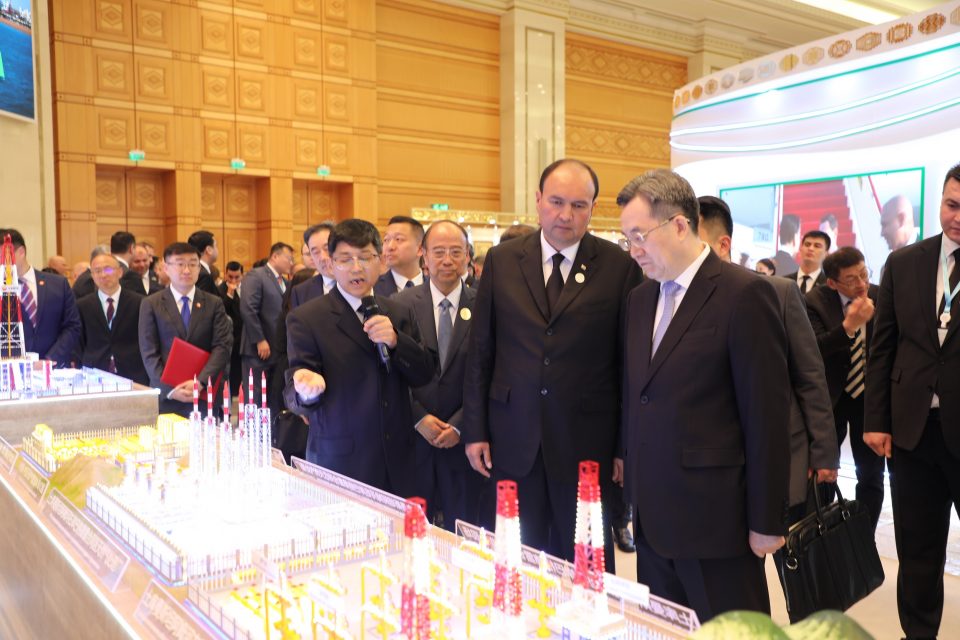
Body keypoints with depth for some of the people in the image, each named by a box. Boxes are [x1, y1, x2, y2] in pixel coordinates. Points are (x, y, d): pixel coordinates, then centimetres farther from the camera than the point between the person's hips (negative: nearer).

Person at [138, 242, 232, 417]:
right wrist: (170, 389, -13)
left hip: (206, 397, 1)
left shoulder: (214, 304, 8)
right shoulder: (151, 304, 6)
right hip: (166, 398, 0)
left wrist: (201, 382, -14)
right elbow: (149, 353, 0)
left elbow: (223, 346, -1)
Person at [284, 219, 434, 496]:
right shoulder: (305, 319, -6)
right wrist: (306, 387, -35)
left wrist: (395, 341, -15)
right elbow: (294, 398, -11)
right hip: (339, 463, -4)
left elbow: (424, 376, 3)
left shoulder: (399, 314, 7)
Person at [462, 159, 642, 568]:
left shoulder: (619, 267, -4)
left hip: (586, 443, -2)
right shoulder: (501, 261, 3)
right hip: (512, 440, 2)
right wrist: (474, 430, 4)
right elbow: (480, 351, 6)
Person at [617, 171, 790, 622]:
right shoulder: (639, 298, 10)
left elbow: (767, 413, -13)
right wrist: (632, 484, 10)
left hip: (715, 515, -6)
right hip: (653, 515, 7)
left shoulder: (745, 294, -12)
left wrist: (767, 521, -11)